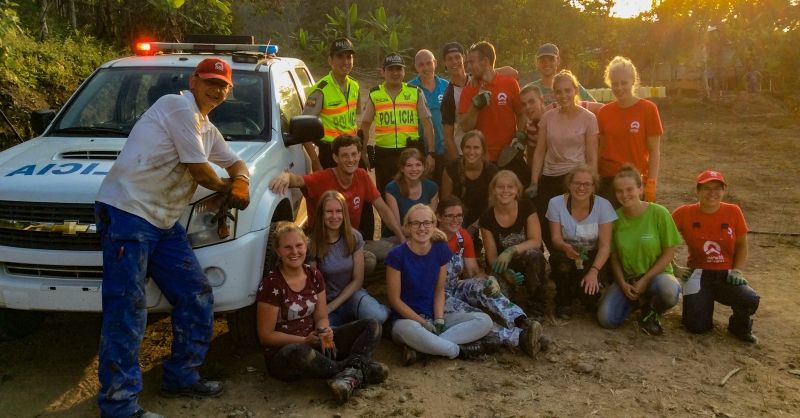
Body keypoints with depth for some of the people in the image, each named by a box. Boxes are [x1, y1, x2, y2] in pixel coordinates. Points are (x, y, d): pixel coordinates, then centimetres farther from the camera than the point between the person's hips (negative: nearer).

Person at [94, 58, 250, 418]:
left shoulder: (208, 129, 20)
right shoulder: (179, 107, -9)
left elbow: (236, 163, 28)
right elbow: (198, 170, -12)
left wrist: (242, 182, 4)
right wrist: (225, 187, 8)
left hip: (164, 222, 10)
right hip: (126, 212, -10)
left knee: (197, 298, 11)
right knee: (126, 311, -7)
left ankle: (181, 378, 25)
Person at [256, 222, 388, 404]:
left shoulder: (314, 275, 3)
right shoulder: (271, 285, -14)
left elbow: (321, 317, 6)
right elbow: (266, 335, -12)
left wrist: (324, 332, -18)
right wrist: (305, 340, -21)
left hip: (315, 343, 6)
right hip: (283, 353, -6)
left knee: (372, 326, -7)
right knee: (302, 353, -44)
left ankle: (350, 375, -32)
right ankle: (359, 370, -21)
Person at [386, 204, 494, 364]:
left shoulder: (441, 250, -1)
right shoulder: (397, 255, -14)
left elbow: (439, 290, 7)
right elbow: (394, 299, -10)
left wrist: (439, 320, -9)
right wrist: (423, 323, -15)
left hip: (434, 317, 6)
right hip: (406, 319, -5)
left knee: (485, 321, -13)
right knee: (410, 330, -43)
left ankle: (419, 347, -23)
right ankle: (459, 350, -15)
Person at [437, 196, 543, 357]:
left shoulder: (463, 237, 3)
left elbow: (473, 271, 1)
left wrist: (488, 280, -20)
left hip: (455, 288, 5)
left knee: (484, 285, -27)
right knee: (473, 316, -30)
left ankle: (523, 322, -45)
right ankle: (520, 337, -44)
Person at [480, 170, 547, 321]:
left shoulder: (526, 207, -8)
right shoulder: (487, 218, -8)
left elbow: (536, 241, -14)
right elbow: (492, 256, -7)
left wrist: (511, 251, -31)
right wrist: (506, 273, -28)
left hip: (530, 264, 1)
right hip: (504, 269, 0)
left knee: (533, 255, -35)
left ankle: (536, 309, -18)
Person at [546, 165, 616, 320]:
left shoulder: (603, 205, -13)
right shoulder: (556, 203, -12)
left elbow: (605, 245, -15)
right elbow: (556, 238, -11)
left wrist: (594, 271, -30)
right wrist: (565, 247, -36)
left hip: (593, 258, -1)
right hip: (565, 255, 1)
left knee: (588, 289, -28)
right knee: (562, 261, -34)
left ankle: (591, 300, 14)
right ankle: (563, 301, -3)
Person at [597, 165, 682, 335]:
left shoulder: (659, 213, -12)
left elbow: (669, 252, -8)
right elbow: (614, 257, 3)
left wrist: (645, 280, -14)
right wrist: (622, 283, -12)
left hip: (656, 274, -3)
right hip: (626, 278, 3)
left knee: (670, 291, -39)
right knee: (606, 319, -21)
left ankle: (652, 313, -2)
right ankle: (636, 302, 13)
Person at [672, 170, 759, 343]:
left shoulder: (733, 212, -3)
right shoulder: (684, 213, -7)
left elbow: (742, 246, 7)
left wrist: (737, 270, -6)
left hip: (726, 276, 1)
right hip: (698, 275, -1)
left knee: (751, 300, -29)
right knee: (697, 326, -14)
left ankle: (739, 326, 7)